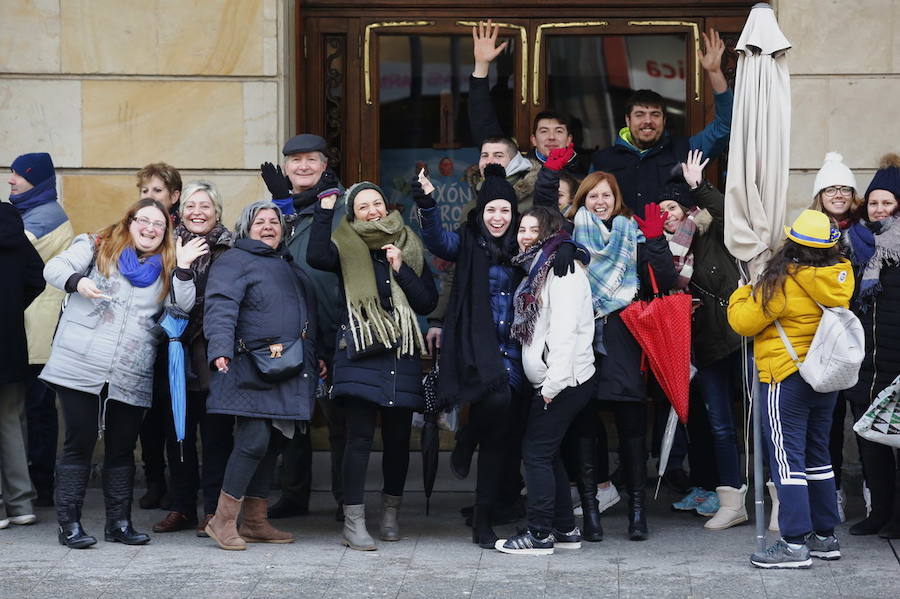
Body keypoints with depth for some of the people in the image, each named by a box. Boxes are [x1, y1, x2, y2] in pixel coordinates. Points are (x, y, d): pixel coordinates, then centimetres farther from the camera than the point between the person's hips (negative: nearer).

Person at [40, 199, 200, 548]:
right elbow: (55, 268, -1)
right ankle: (69, 523, 3)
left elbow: (182, 306, 4)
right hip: (80, 368, -4)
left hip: (132, 376, 4)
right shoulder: (98, 247, 5)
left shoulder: (165, 268, 15)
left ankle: (119, 522, 17)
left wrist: (183, 268, -8)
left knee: (122, 448, 9)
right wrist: (77, 281, -20)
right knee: (80, 443, -2)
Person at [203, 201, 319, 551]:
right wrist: (221, 349, -30)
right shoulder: (234, 261, -1)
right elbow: (220, 308, -16)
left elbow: (309, 314, 31)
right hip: (252, 372, -8)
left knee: (272, 444, 10)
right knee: (254, 441, -16)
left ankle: (256, 522, 17)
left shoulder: (289, 265, 25)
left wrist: (318, 358, 25)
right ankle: (223, 521, -8)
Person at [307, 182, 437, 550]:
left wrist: (401, 269, -6)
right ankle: (354, 522, -7)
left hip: (402, 355, 3)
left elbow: (428, 302, 5)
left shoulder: (409, 248, 12)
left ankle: (391, 512, 26)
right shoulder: (347, 247, 3)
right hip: (359, 354, -3)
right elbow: (316, 257, -21)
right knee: (360, 437, -10)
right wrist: (325, 210, -17)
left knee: (398, 438, 8)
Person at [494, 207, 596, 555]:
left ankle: (540, 534, -2)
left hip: (564, 382, -9)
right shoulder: (536, 270, 18)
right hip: (548, 382, 9)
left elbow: (565, 330, -20)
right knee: (547, 454, 13)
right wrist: (547, 383, 13)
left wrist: (553, 383, -23)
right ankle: (565, 529, 20)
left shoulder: (564, 270, -12)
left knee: (536, 453, -7)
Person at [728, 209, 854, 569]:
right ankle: (825, 536, 22)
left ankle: (794, 543, -6)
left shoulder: (784, 281, -19)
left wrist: (741, 296, 9)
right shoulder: (839, 278, 0)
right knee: (817, 455, 17)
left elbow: (744, 321, -12)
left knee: (787, 458, -4)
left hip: (786, 380, -7)